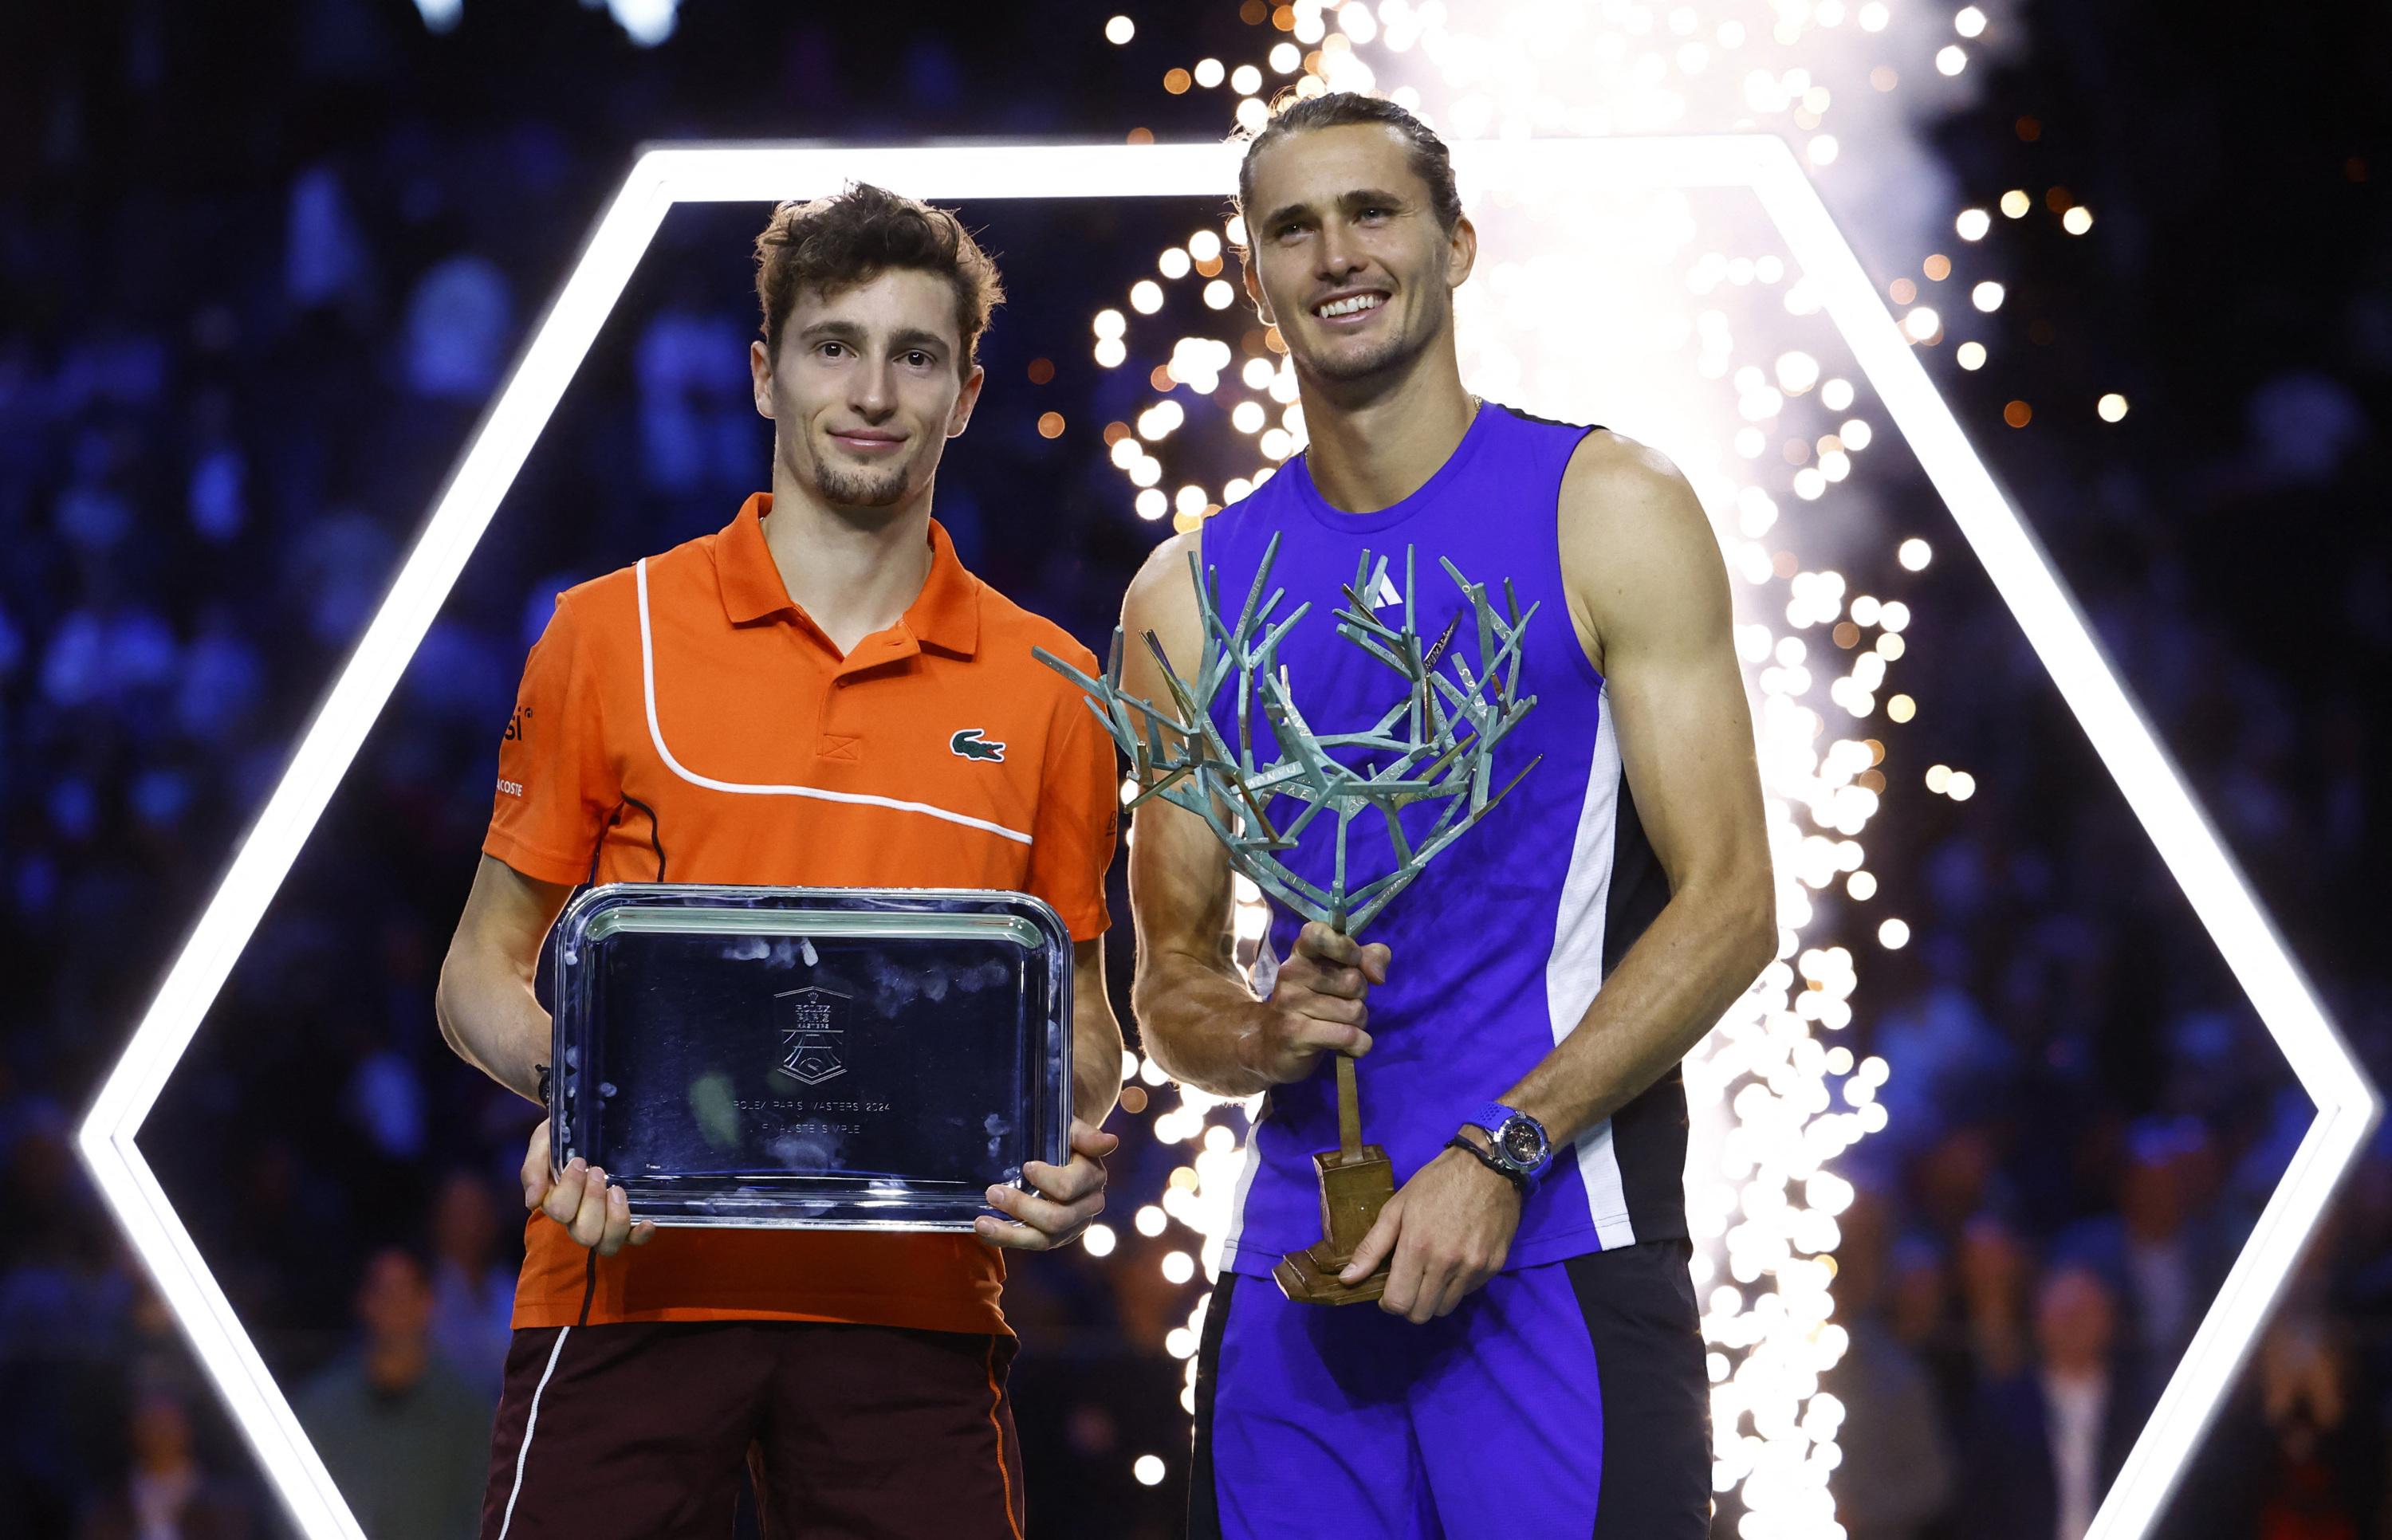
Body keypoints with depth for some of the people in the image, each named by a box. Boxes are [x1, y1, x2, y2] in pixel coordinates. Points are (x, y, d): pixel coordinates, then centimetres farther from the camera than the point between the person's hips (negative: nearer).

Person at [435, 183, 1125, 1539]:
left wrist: (1076, 1159, -4)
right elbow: (483, 978, 9)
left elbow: (1075, 1016, 18)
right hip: (633, 1280, -1)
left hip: (914, 1309, 1)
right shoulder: (612, 635, 6)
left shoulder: (1045, 692, 11)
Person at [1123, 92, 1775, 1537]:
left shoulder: (1606, 511, 1)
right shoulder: (1193, 594, 11)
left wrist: (1503, 1152, -14)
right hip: (1298, 1269, 4)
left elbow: (1728, 905, -4)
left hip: (1555, 1256, -3)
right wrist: (1256, 1034, -8)